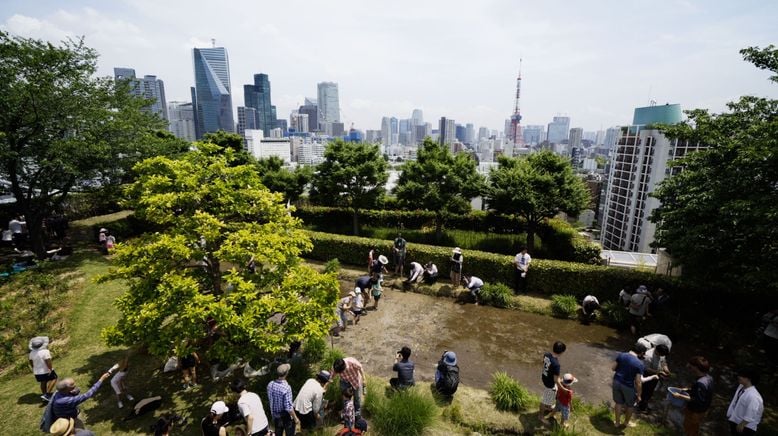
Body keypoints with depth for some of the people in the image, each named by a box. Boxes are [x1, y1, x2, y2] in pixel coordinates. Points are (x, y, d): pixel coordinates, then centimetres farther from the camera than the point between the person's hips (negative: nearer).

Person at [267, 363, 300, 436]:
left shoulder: (270, 384, -14)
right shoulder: (286, 388, -33)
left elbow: (270, 399, 2)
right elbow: (288, 407, -27)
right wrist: (295, 418, -12)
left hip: (275, 415, 5)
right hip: (286, 416, -5)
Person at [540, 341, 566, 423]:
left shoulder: (546, 354, -15)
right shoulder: (556, 364, -38)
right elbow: (556, 380, -29)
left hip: (544, 377, 7)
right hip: (550, 383, -7)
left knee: (549, 396, 34)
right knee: (546, 399, 16)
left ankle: (548, 407, 58)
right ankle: (541, 415, 37)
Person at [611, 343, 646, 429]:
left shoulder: (621, 355, -6)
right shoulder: (639, 364, -20)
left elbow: (613, 368, 3)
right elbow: (638, 382, -18)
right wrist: (639, 395, -6)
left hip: (616, 382, 4)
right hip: (628, 386, -4)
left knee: (618, 403, 23)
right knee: (630, 405, 24)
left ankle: (618, 422, 36)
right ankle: (626, 422, 42)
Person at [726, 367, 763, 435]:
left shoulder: (753, 396, -33)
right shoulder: (741, 386, -9)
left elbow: (751, 415, -26)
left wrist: (742, 424, -18)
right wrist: (730, 414, 14)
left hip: (745, 425, -7)